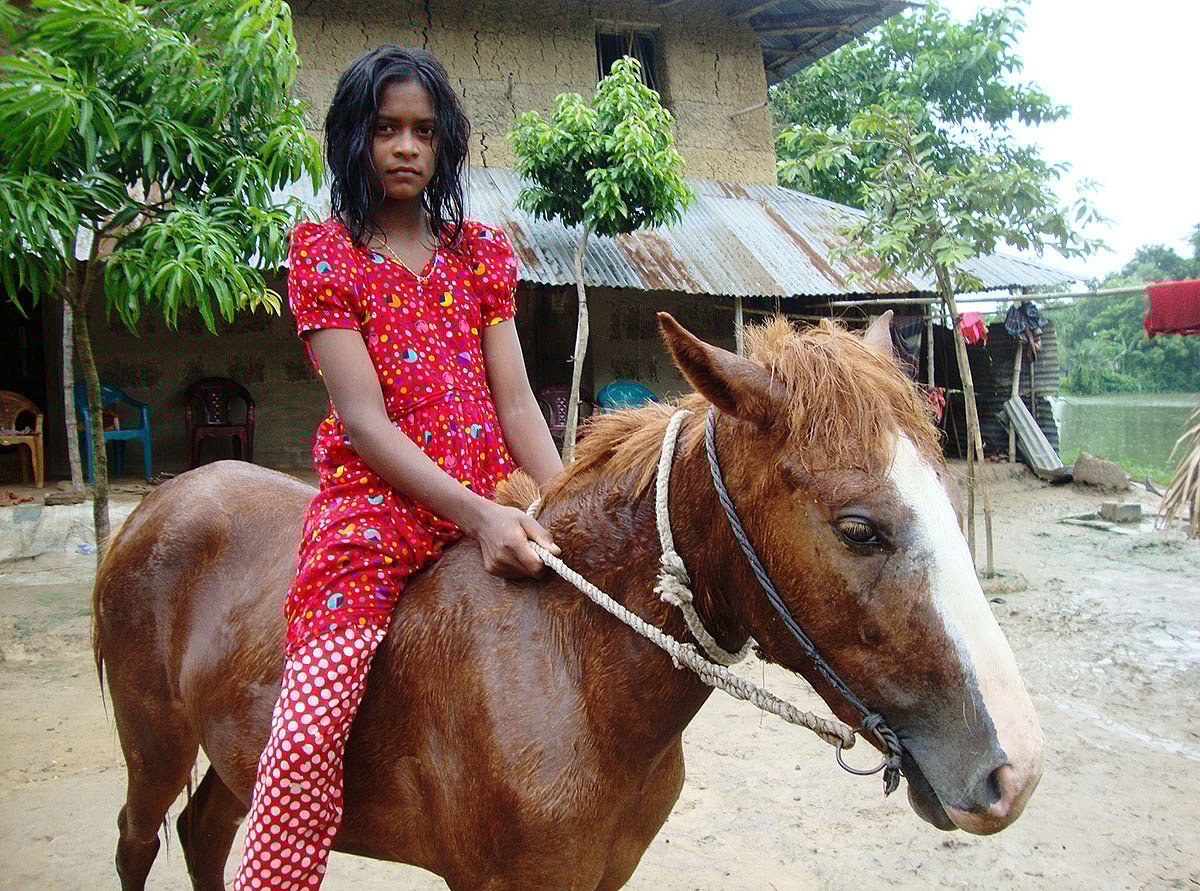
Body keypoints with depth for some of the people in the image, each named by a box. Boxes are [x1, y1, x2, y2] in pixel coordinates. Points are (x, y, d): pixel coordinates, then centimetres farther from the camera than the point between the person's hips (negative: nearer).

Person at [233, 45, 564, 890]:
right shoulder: (324, 251, 3)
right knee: (309, 733, -18)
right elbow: (364, 420, -8)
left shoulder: (481, 250, 15)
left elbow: (514, 401, 7)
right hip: (377, 503, -4)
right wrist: (476, 514, -21)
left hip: (491, 504, 4)